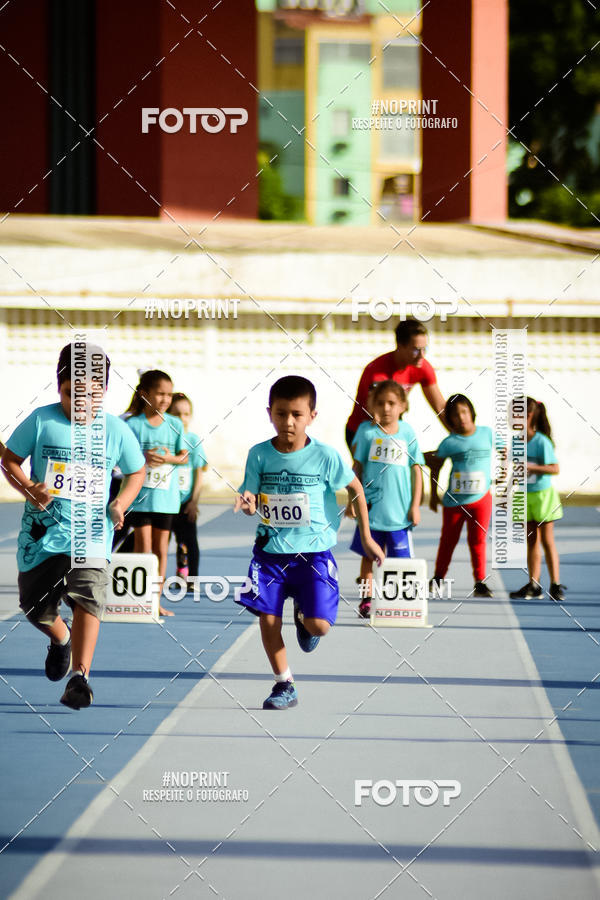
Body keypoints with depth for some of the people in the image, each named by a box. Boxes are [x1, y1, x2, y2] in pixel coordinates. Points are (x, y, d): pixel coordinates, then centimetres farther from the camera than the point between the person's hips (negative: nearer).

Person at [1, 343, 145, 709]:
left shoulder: (116, 430, -1)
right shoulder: (41, 421, -4)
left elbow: (136, 472, 13)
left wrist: (120, 504, -5)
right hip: (42, 528, 1)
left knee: (87, 596, -21)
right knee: (35, 603, 11)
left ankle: (80, 677, -21)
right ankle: (61, 638, 47)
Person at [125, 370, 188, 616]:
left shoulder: (175, 425, 4)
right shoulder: (132, 425, -5)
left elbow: (184, 457, 8)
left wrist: (170, 459, -13)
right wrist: (143, 458, -22)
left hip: (165, 495, 3)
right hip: (139, 495, -3)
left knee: (161, 549, 8)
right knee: (143, 548, -3)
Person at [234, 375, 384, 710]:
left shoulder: (325, 456, -9)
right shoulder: (260, 455, -4)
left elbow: (356, 488, 5)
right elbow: (252, 501, 3)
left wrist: (366, 538, 9)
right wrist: (248, 503, -23)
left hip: (314, 552, -2)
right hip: (271, 550, 2)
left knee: (319, 625, -12)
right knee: (268, 618, -2)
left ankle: (304, 620, 26)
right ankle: (285, 685, 17)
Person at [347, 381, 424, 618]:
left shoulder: (407, 433, 1)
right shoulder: (367, 431, -1)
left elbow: (416, 471, 5)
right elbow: (357, 467, 5)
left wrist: (415, 505, 2)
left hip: (399, 509, 0)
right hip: (371, 507, 0)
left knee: (399, 558, 2)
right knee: (368, 555, 6)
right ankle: (366, 600, 14)